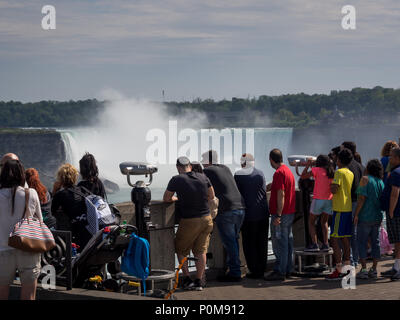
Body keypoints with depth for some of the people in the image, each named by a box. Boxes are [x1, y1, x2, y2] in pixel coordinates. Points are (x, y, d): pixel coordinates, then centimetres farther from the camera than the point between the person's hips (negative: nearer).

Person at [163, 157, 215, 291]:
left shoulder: (176, 180, -11)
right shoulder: (203, 177, 1)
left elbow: (166, 199, 0)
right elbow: (211, 196, 13)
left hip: (189, 221, -4)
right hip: (206, 219, 4)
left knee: (181, 250, 14)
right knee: (201, 251, 13)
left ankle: (187, 280, 9)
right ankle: (198, 282, 11)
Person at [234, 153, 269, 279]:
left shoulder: (238, 175, -7)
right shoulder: (260, 173, 3)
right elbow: (264, 192, 9)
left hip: (249, 214, -4)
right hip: (263, 213, 4)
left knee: (249, 244, 5)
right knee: (262, 243, 12)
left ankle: (254, 271, 4)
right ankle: (262, 270, 16)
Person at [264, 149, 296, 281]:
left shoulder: (279, 173, -16)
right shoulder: (288, 170, 14)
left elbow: (281, 194, -22)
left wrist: (278, 215, -23)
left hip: (281, 214, -10)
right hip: (290, 212, 10)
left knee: (279, 242, -6)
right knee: (288, 240, 14)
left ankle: (280, 271, -5)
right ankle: (288, 269, 20)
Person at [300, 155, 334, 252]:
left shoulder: (317, 170, -6)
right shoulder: (332, 172, 7)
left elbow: (302, 176, -3)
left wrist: (308, 165, 10)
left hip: (318, 199, -5)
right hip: (329, 200, 5)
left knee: (311, 222, 8)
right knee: (324, 222, 18)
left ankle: (314, 244, -3)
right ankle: (325, 244, 8)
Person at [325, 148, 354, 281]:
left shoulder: (339, 172, -11)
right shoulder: (351, 173, 14)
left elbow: (334, 190, -21)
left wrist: (330, 186, 0)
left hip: (340, 210, -8)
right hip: (349, 209, 8)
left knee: (334, 240, -7)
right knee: (345, 239, 12)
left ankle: (338, 270, -11)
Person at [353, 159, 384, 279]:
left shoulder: (365, 179, -8)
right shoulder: (381, 182, 10)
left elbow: (362, 198, -16)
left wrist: (356, 214, -12)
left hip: (365, 216, -6)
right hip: (377, 217, 6)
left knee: (362, 242, -1)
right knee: (375, 242, 9)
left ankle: (364, 269, -5)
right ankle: (374, 269, 10)